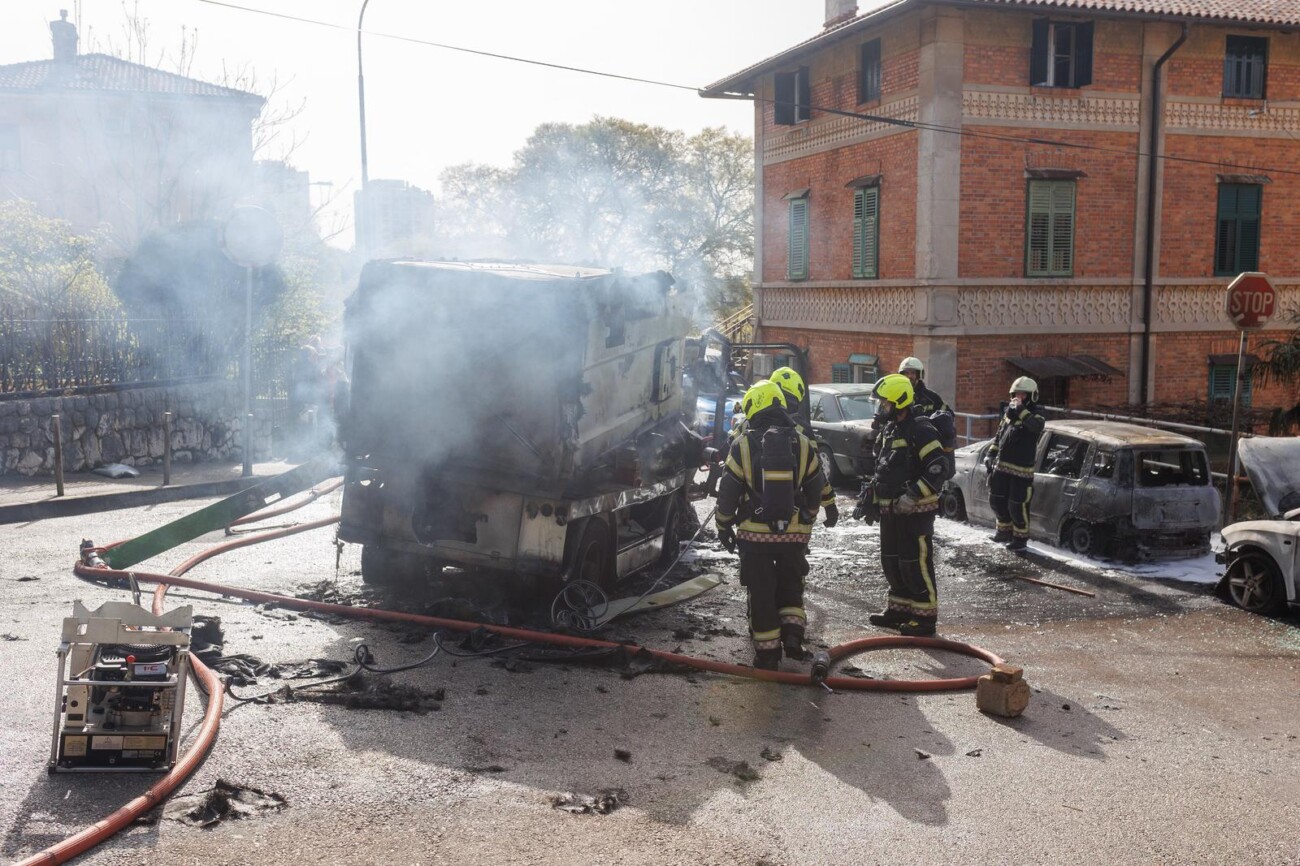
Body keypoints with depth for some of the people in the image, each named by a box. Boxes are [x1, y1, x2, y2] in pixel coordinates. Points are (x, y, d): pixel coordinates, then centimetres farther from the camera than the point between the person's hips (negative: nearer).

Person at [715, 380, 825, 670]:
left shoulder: (743, 444, -5)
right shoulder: (803, 444, 2)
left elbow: (728, 492, -2)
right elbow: (814, 490, 10)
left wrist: (724, 526, 11)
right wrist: (807, 521, 23)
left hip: (755, 532, -2)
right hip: (794, 533, 2)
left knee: (761, 592, 8)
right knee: (791, 585, 21)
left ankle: (767, 652, 11)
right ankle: (793, 630, 3)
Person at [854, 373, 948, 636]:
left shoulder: (920, 429, -15)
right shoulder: (889, 429, 14)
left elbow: (938, 468, -23)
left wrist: (912, 496, -26)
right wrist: (870, 498, 18)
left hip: (915, 511, -9)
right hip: (891, 510, 9)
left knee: (916, 564, -5)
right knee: (891, 562, 15)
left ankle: (925, 616, 4)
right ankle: (899, 609, 27)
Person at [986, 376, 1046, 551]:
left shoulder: (1034, 415, -6)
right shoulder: (1008, 413, 13)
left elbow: (1036, 426, -32)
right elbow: (998, 436, 21)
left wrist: (1020, 410, -33)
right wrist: (990, 454, 14)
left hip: (1021, 470, -7)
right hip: (1001, 466, 7)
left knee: (1017, 506, -3)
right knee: (996, 500, 14)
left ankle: (1021, 537, 12)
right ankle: (1005, 529, 33)